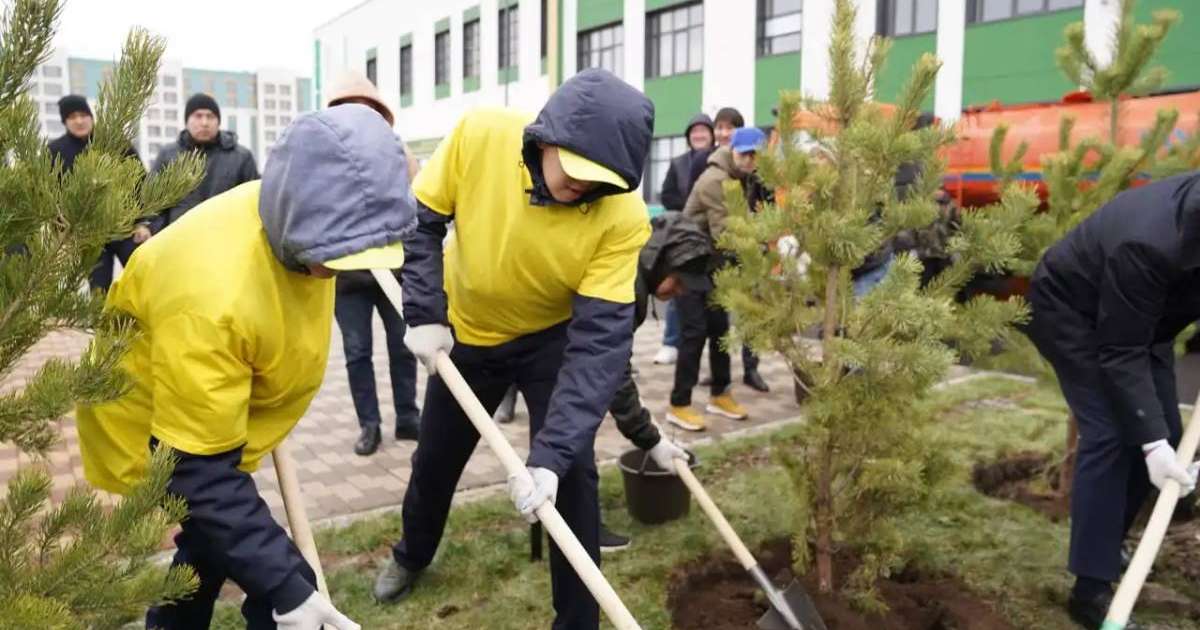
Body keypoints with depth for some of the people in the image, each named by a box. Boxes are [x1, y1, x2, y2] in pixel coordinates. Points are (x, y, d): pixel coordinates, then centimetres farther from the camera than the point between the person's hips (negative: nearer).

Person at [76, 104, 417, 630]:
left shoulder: (293, 220, -15)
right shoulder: (213, 298, -42)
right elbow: (201, 474, -36)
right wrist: (287, 587, -36)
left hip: (216, 417, 8)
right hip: (158, 442, -8)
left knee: (210, 551, 27)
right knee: (279, 586, -6)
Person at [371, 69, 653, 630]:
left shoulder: (622, 216, -32)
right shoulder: (480, 135, -28)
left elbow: (600, 337, -33)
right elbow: (420, 220, -13)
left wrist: (551, 453, -40)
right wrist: (425, 316, -21)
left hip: (553, 338, -2)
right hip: (465, 333, 2)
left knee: (571, 472, -11)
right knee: (436, 458, 17)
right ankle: (411, 555, 49)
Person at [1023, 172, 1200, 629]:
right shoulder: (1148, 245, -38)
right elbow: (1121, 353, -32)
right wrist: (1152, 443, -36)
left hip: (1143, 314, 8)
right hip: (1072, 309, -7)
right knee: (1109, 435, -16)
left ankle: (1108, 545, 22)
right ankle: (1092, 590, -11)